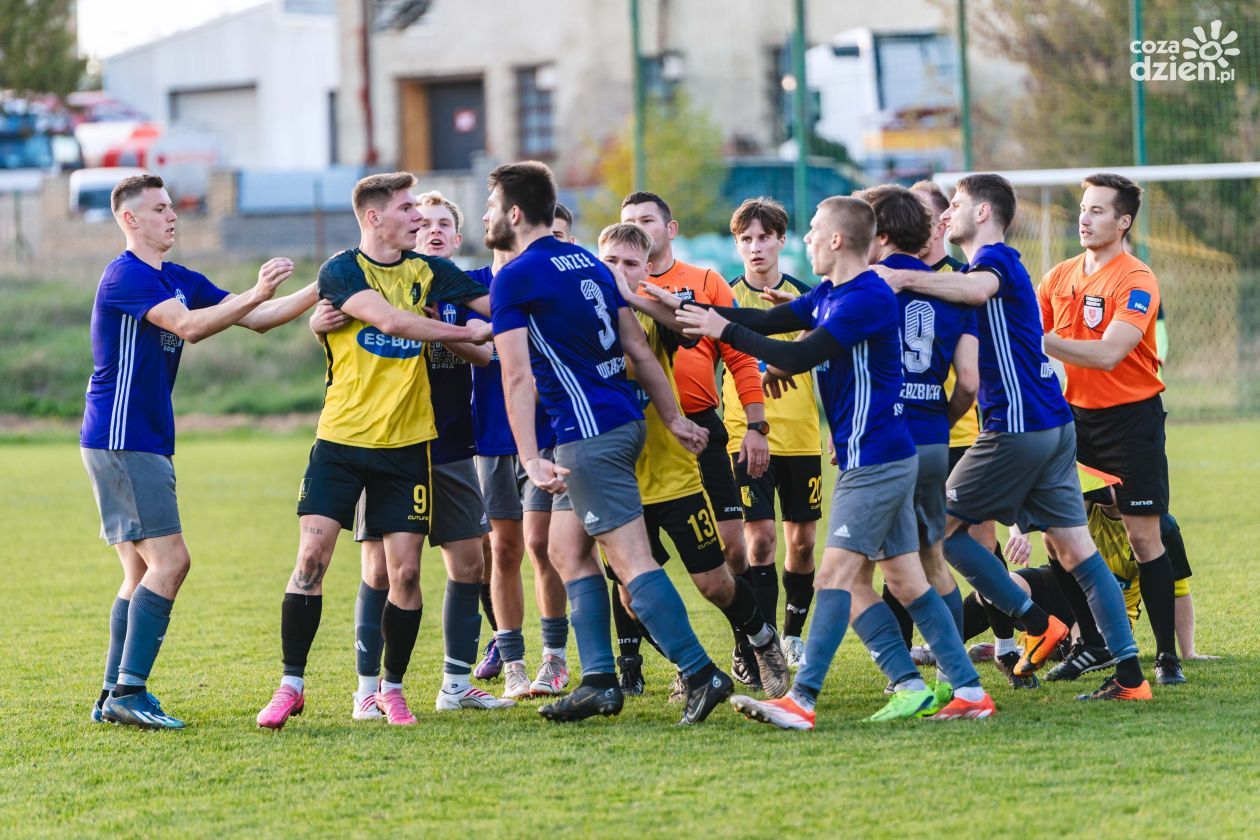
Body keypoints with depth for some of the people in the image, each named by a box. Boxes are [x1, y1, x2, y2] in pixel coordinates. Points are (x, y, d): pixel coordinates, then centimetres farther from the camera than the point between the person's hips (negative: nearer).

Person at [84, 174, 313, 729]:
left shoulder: (179, 280, 15)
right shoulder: (125, 276, -12)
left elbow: (257, 320, 14)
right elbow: (188, 325, -26)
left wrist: (320, 291, 4)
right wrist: (256, 293, -31)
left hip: (146, 444, 10)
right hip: (121, 441, -10)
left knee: (143, 571, 10)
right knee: (169, 560, -15)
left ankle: (114, 696, 12)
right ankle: (128, 691, -16)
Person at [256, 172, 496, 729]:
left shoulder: (428, 272, 10)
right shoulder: (341, 271, -5)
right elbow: (390, 319, -19)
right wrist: (470, 333, -14)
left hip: (407, 443, 3)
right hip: (342, 438, -3)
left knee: (405, 572, -1)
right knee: (312, 556, -10)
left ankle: (393, 687, 16)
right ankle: (291, 684, 0)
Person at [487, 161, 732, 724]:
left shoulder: (514, 278, -10)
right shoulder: (587, 262, 15)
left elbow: (518, 376, -16)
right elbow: (638, 350, 15)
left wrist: (529, 458, -19)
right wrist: (673, 418, 18)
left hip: (589, 434, -9)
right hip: (621, 420, 9)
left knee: (632, 561, -10)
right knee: (566, 551, 14)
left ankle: (701, 673, -14)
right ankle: (599, 682, 12)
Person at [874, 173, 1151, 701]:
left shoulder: (995, 258, -9)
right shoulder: (998, 264, 22)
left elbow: (977, 288, -34)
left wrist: (904, 278, -32)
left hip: (1016, 428, -10)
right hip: (1054, 425, 10)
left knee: (942, 527, 1)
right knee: (1074, 548, 6)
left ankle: (1035, 622, -1)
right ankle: (1130, 674, 0)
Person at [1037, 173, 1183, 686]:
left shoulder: (1136, 281, -13)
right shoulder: (1060, 277, 6)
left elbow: (1107, 354, -24)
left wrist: (1043, 340, -29)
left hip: (1131, 417, -6)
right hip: (1077, 414, 6)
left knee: (1143, 536, -6)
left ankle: (1167, 654, 1)